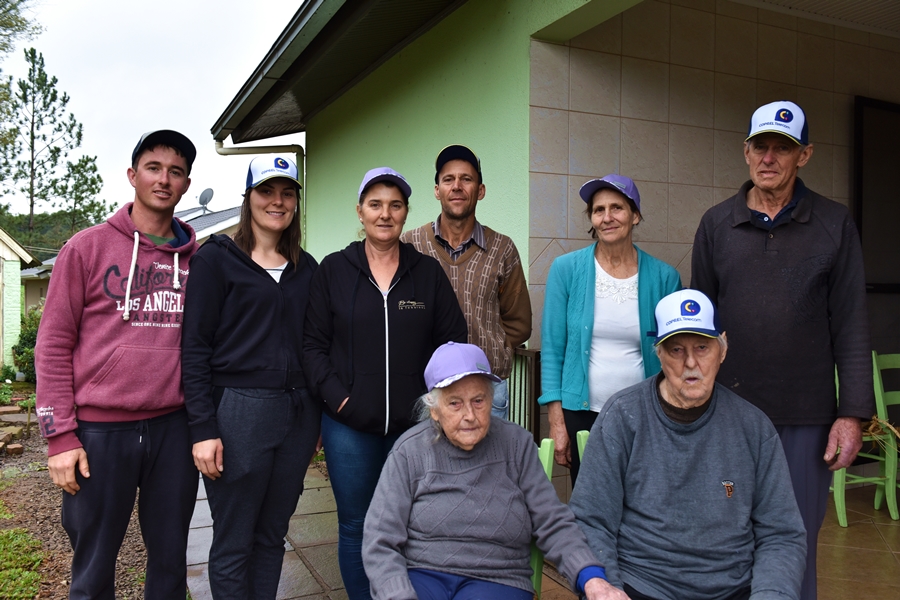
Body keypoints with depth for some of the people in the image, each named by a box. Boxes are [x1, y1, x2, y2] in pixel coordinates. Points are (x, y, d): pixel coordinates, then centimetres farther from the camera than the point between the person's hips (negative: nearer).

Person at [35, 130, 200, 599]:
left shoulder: (197, 258, 7)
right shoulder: (88, 248, -1)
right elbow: (53, 344, -2)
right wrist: (60, 436, -7)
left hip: (174, 428, 2)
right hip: (99, 430, -2)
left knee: (170, 560, 15)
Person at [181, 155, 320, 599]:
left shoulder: (306, 267, 13)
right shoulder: (216, 258, -2)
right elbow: (194, 347, -6)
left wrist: (315, 420, 12)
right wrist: (203, 428, -12)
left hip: (298, 413, 5)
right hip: (238, 410, -4)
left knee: (272, 536, 14)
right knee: (233, 545, 5)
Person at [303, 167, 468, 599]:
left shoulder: (428, 272, 6)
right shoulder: (334, 270, 3)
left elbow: (454, 341, 6)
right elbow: (313, 343, 1)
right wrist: (335, 395, -10)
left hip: (416, 425, 1)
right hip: (350, 425, -1)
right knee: (356, 529, 10)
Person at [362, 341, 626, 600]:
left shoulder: (516, 445, 3)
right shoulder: (409, 451, 0)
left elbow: (553, 523, 1)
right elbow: (380, 543, -2)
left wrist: (591, 578, -16)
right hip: (420, 574, -1)